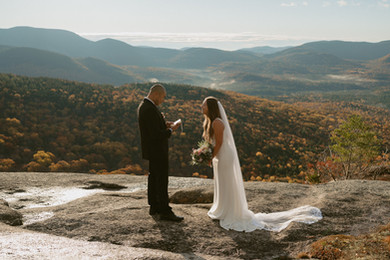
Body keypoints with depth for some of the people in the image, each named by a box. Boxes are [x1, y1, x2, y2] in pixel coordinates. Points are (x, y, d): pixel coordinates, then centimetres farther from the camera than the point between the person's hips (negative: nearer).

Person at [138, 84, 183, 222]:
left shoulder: (143, 106, 8)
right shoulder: (150, 109, -24)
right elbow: (156, 135, -27)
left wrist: (164, 125, 4)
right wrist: (170, 130, -13)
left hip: (152, 150, 11)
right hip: (157, 151, -11)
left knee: (153, 178, 17)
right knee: (162, 181, -4)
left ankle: (154, 207, 27)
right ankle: (165, 211, 2)